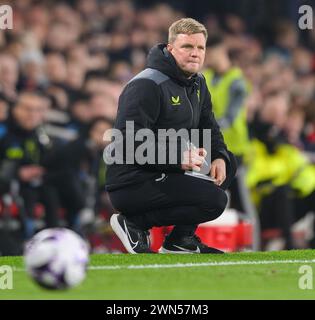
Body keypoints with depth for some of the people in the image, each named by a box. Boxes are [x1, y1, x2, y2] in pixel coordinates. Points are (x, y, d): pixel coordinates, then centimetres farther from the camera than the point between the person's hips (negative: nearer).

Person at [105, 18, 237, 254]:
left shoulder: (197, 83, 14)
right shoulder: (146, 85, -17)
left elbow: (209, 127, 22)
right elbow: (129, 141, -25)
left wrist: (219, 157, 0)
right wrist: (178, 158, -29)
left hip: (166, 173, 10)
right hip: (132, 183, -10)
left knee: (229, 163, 8)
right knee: (215, 200, -20)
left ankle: (181, 238, 5)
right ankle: (134, 223, -10)